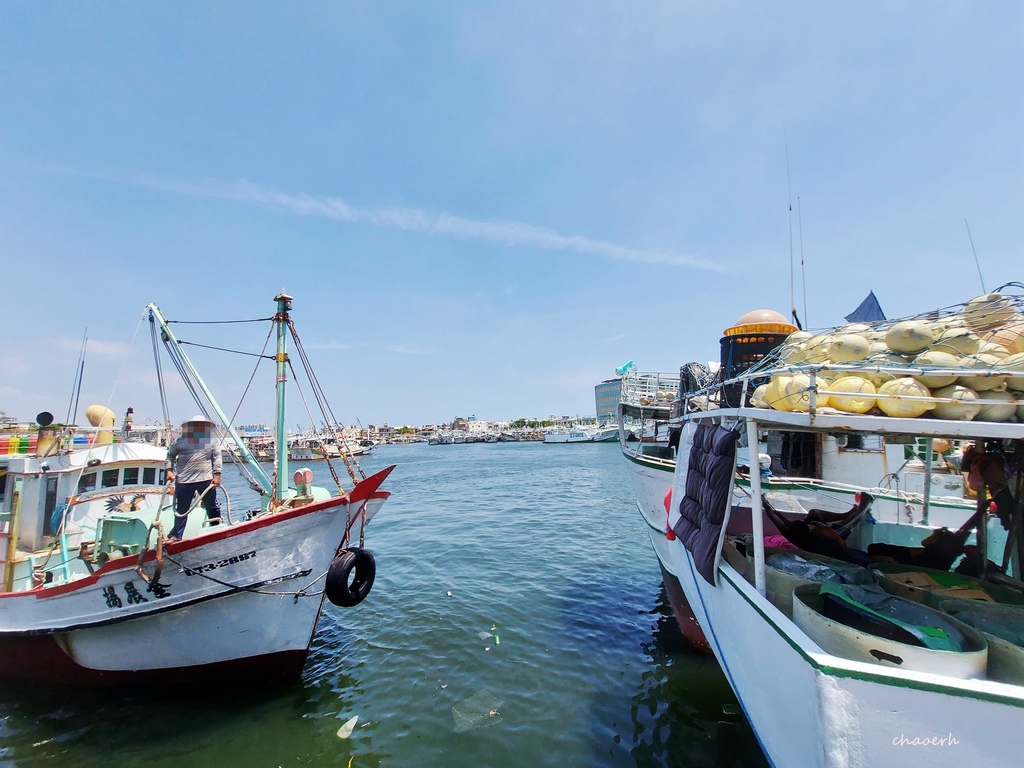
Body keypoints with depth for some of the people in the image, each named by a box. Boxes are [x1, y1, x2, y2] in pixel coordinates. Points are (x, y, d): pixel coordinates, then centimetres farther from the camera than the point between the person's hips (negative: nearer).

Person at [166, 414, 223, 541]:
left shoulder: (212, 441, 5)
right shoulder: (180, 441, 6)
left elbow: (217, 457, 1)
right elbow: (170, 455, 15)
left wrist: (217, 475, -6)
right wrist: (169, 470, 2)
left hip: (206, 479, 0)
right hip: (183, 480, 0)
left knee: (212, 507, 10)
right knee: (181, 509, 9)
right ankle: (176, 535, 20)